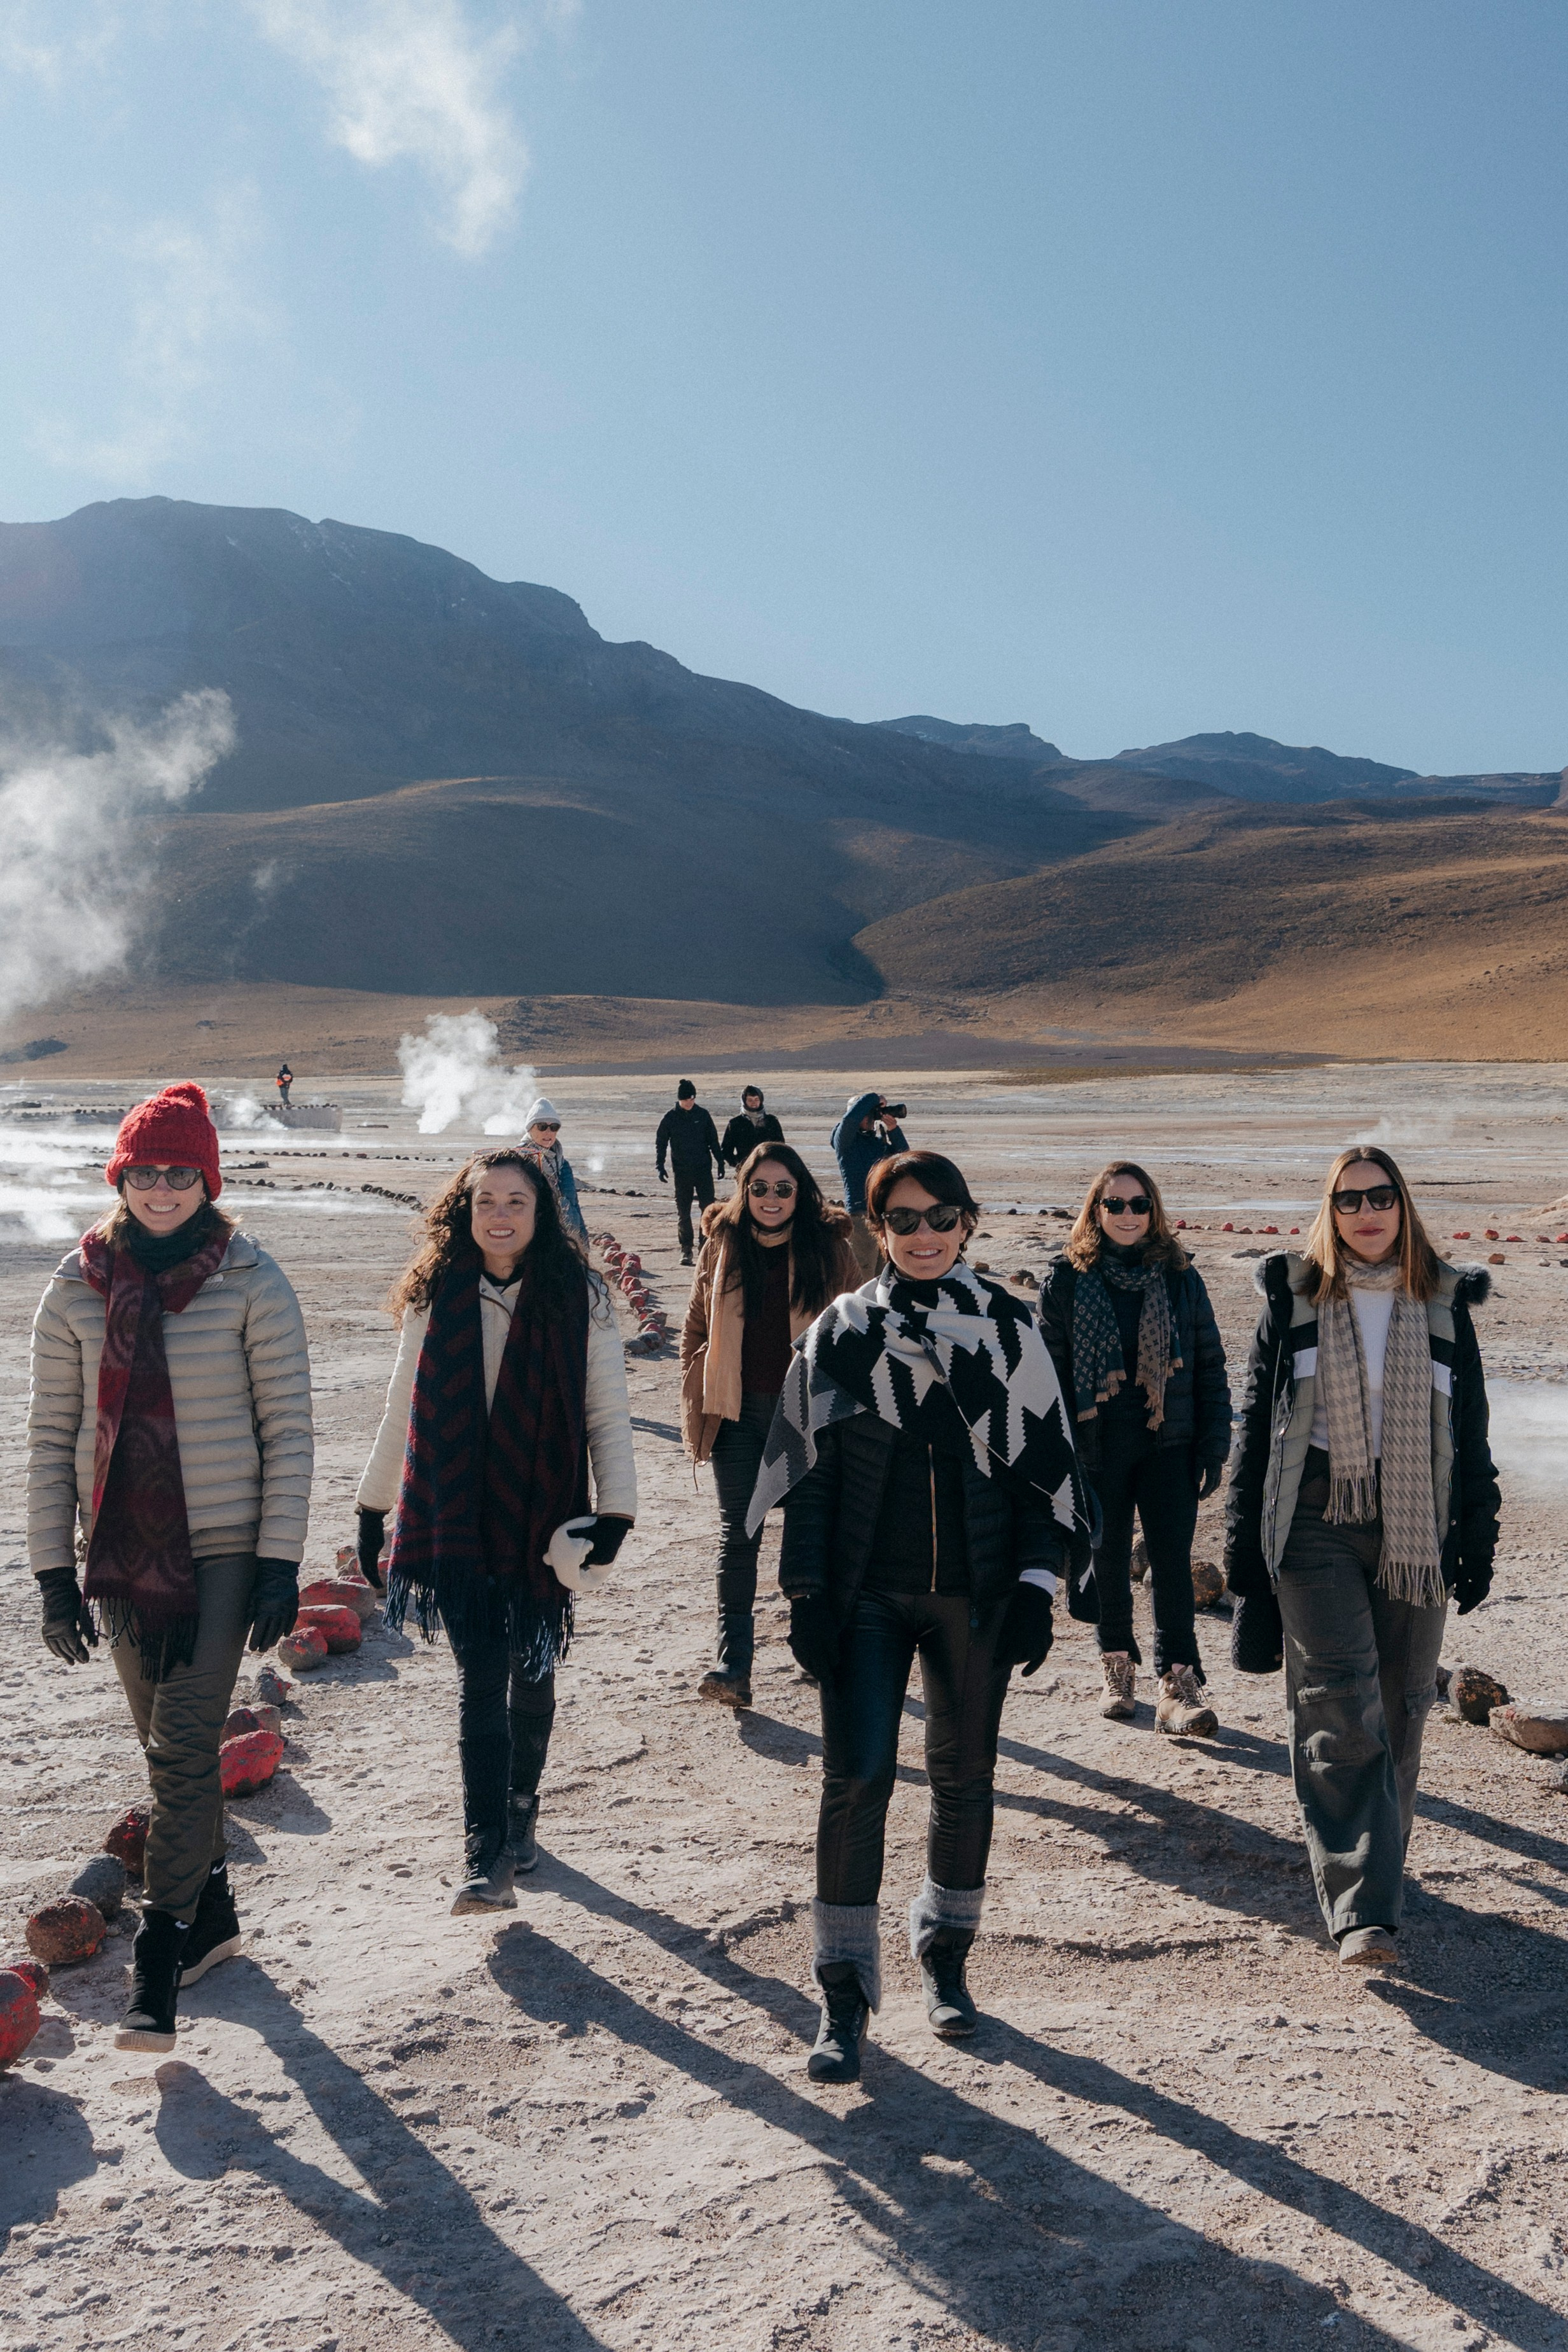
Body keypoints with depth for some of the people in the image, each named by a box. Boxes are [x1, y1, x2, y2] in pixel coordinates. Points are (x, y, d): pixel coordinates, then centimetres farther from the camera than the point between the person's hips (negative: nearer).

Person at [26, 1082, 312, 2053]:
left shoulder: (251, 1280, -7)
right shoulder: (80, 1286, 1)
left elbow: (289, 1426, -5)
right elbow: (51, 1433, 6)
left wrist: (281, 1562, -9)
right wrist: (54, 1568, 3)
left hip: (223, 1546, -4)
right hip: (122, 1551, 4)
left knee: (184, 1750, -9)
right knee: (168, 1747, 15)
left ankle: (161, 1959, 1)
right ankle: (214, 1910, 33)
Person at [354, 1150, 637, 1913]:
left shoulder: (578, 1299, -4)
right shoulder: (434, 1297, 2)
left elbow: (607, 1413, -2)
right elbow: (403, 1412, 9)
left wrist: (615, 1509, -12)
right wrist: (373, 1508, 11)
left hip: (542, 1519, 0)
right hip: (455, 1519, 0)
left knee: (532, 1673, 14)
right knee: (480, 1677, -5)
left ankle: (520, 1812, 36)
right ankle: (487, 1857, -4)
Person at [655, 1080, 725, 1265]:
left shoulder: (703, 1115, 3)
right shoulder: (670, 1118, 1)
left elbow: (713, 1140, 11)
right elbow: (660, 1143, 5)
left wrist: (720, 1162, 7)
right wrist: (660, 1166, -4)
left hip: (704, 1169, 0)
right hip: (682, 1172, 0)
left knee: (708, 1208, -5)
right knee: (683, 1212, 3)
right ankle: (686, 1249, 9)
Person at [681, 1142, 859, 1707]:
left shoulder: (830, 1248, -4)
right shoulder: (723, 1246, 2)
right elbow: (697, 1327, 9)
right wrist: (694, 1405, 4)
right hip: (737, 1412, 1)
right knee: (737, 1533, -4)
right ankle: (733, 1665, -4)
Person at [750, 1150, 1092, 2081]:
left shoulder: (1008, 1328, 2)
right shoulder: (841, 1331, 1)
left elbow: (1045, 1461, 3)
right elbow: (809, 1466, 2)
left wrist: (1037, 1584, -3)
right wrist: (807, 1594, -2)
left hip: (975, 1592, 1)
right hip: (867, 1594, -1)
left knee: (965, 1776, 11)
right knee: (857, 1777, -8)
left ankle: (946, 1957, 32)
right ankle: (845, 1997, 4)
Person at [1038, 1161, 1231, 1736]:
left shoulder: (1181, 1277, 4)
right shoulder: (1066, 1279, 0)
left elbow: (1209, 1366, 6)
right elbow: (1050, 1368, 2)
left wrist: (1213, 1447, 1)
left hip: (1168, 1445, 0)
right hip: (1098, 1447, 0)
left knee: (1173, 1562, -5)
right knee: (1109, 1559, 11)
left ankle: (1179, 1682, -2)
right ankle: (1118, 1666, 27)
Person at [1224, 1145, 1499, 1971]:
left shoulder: (1443, 1303, 7)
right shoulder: (1294, 1296, 2)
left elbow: (1471, 1432, 11)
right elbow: (1255, 1417, 5)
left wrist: (1477, 1542, 7)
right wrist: (1243, 1540, 1)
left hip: (1413, 1524, 2)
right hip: (1317, 1521, -2)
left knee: (1399, 1707, 9)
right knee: (1341, 1705, -11)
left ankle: (1375, 1864, 28)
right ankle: (1362, 1908, -11)